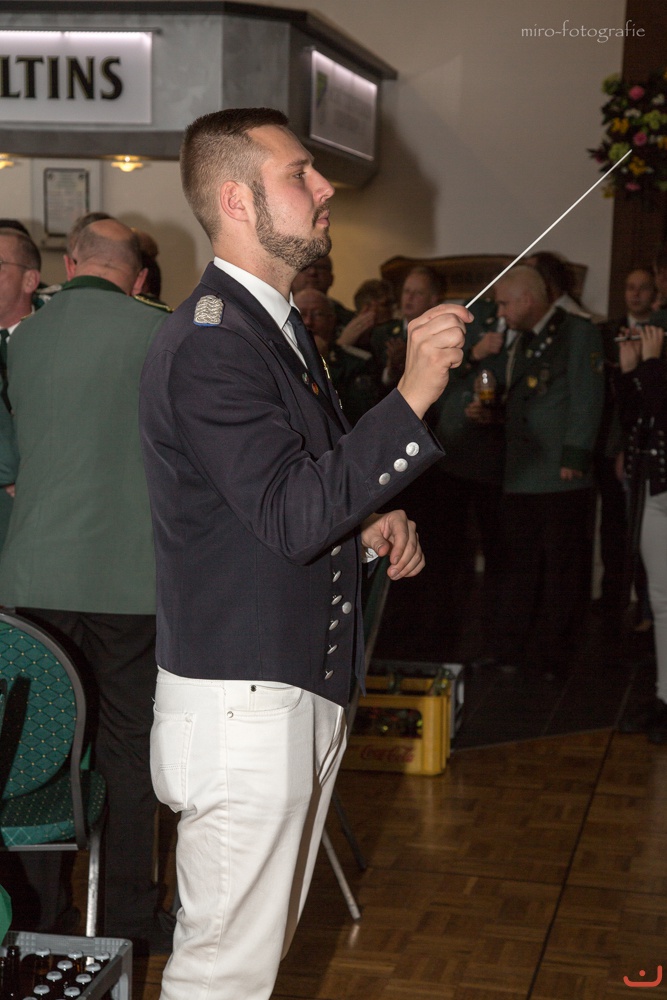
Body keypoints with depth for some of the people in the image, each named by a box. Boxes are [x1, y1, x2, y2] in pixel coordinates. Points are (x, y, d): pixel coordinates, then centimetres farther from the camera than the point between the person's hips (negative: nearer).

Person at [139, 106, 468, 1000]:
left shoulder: (277, 325, 15)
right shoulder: (208, 344, -19)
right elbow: (291, 516, -26)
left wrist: (367, 523, 4)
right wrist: (413, 397, -28)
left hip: (302, 690, 10)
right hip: (241, 700, -10)